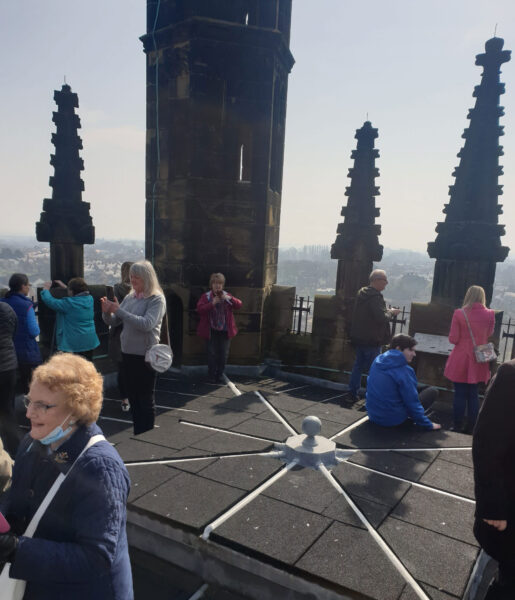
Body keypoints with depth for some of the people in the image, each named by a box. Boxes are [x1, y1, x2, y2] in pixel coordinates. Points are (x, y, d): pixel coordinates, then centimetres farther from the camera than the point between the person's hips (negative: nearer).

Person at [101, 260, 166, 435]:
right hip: (127, 353, 7)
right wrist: (107, 312, -11)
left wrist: (119, 311, -24)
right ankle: (137, 437, 31)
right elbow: (112, 322, 11)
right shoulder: (129, 297, 8)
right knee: (132, 397, 17)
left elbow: (146, 324, -26)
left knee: (146, 399, 3)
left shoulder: (157, 299, -11)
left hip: (145, 356, -7)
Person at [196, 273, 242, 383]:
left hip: (225, 331, 2)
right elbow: (199, 309, -10)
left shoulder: (227, 296, 9)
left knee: (223, 354, 6)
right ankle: (212, 376, 13)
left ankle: (220, 374, 21)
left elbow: (239, 305, 2)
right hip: (211, 331, -2)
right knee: (212, 354, -1)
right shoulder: (206, 296, 1)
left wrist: (230, 299, -16)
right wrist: (212, 303, -21)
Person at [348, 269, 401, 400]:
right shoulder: (375, 297, -19)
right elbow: (382, 318, -25)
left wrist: (388, 312, 14)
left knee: (358, 365, 15)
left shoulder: (361, 294, 10)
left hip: (358, 338, 8)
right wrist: (391, 312, -6)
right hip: (372, 340, -8)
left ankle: (352, 392, 20)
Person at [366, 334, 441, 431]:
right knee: (433, 391, 2)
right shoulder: (404, 371, -21)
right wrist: (428, 425, -6)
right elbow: (412, 403, -18)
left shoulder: (377, 361, 0)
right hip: (394, 420, -7)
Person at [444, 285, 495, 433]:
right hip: (478, 361, 3)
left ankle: (458, 426, 13)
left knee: (460, 394, 6)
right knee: (473, 394, 13)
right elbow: (489, 335, 7)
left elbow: (453, 339, -10)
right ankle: (471, 428, 20)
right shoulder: (490, 314, -5)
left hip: (460, 360, -2)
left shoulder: (459, 313, -12)